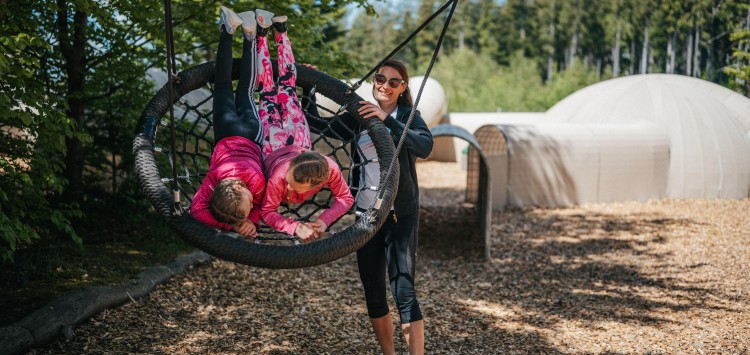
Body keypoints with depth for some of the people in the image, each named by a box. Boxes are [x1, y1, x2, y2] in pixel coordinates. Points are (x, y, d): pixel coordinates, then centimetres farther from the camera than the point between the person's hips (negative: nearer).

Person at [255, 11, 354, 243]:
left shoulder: (330, 170, -43)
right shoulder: (279, 177, -48)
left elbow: (346, 198, -26)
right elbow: (267, 212, -36)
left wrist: (324, 221, -44)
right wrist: (296, 228, -53)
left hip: (297, 139, 2)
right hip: (274, 143, -2)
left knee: (286, 85, 23)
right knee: (268, 91, 21)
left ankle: (280, 31, 35)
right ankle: (262, 35, 33)